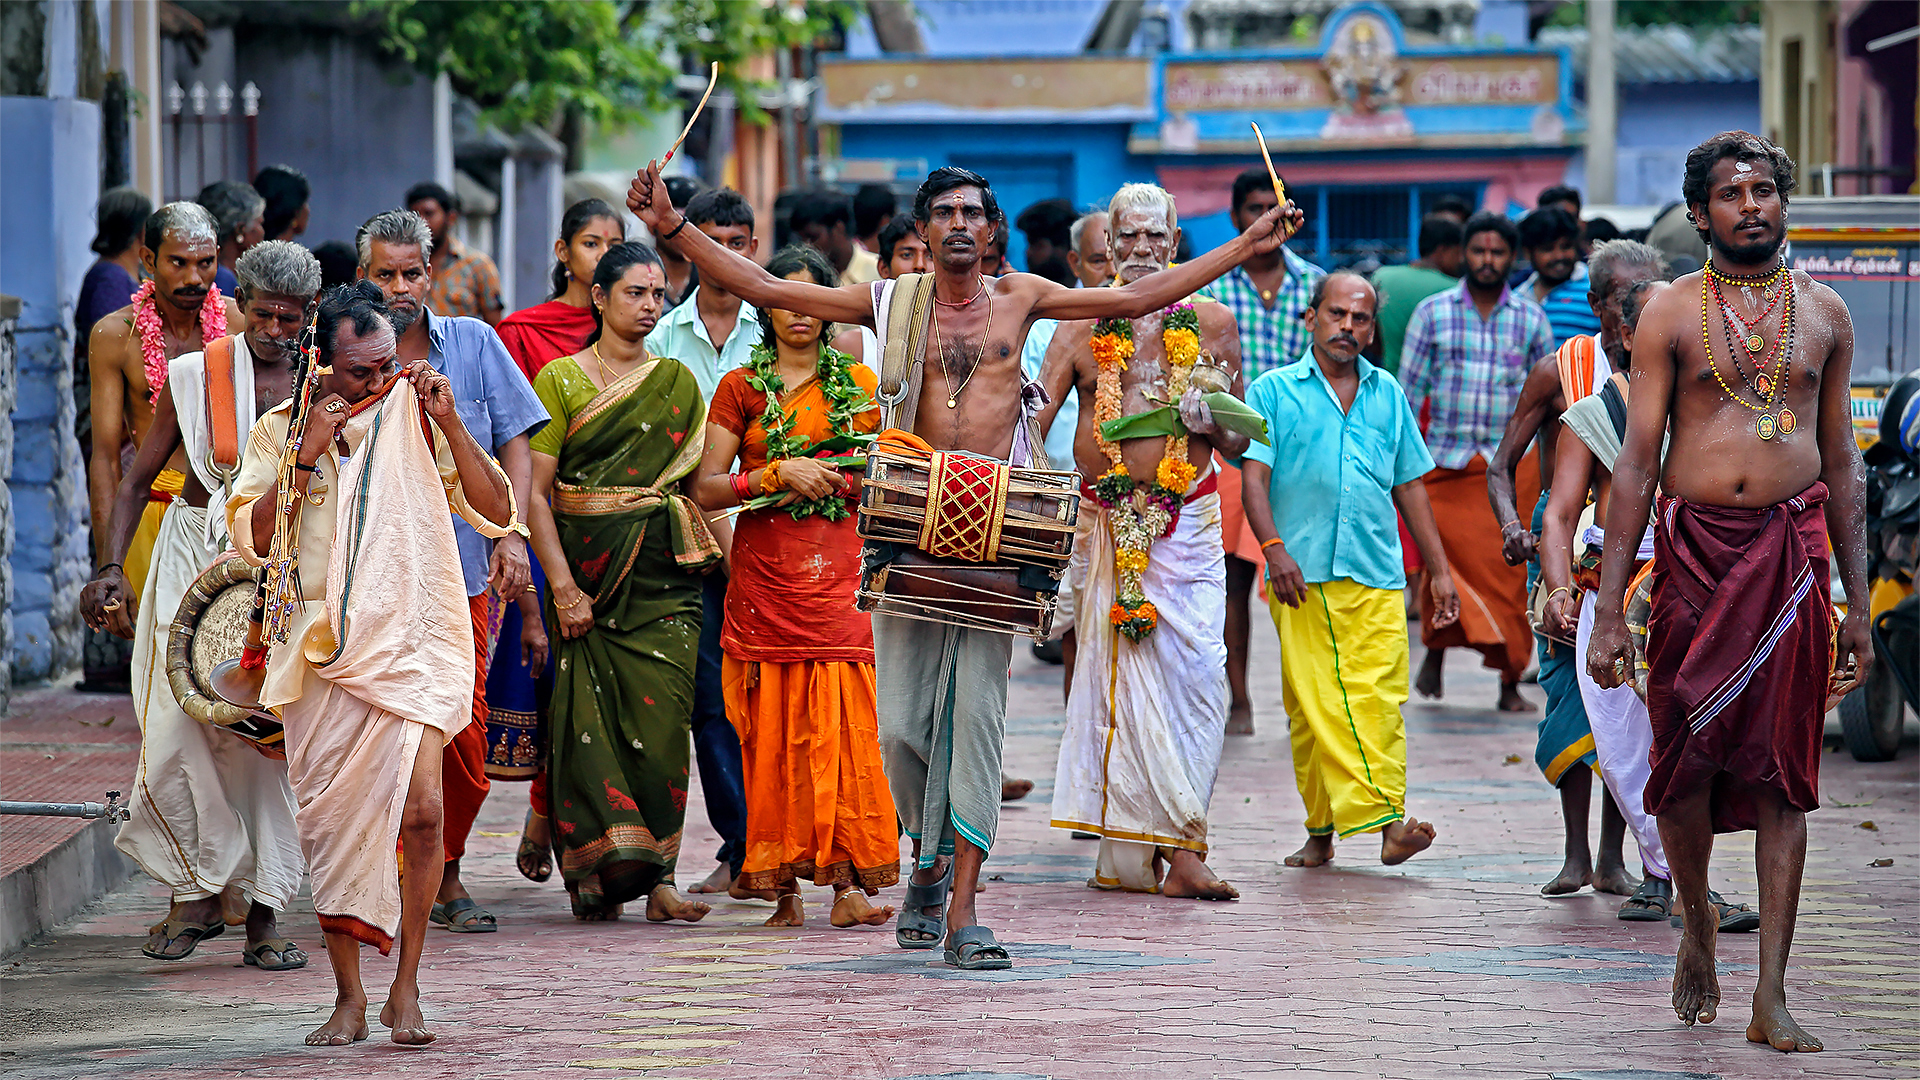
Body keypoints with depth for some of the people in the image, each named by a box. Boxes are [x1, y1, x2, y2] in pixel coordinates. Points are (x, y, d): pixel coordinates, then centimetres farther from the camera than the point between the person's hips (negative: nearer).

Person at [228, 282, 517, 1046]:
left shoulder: (416, 419, 6)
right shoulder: (281, 430, 6)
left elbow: (497, 515, 0)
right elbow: (252, 540, -4)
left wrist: (450, 426, -10)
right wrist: (307, 457, -12)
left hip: (411, 643, -1)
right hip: (321, 649, 1)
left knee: (420, 811, -15)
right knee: (330, 823, -1)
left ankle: (406, 989, -4)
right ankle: (348, 999, 9)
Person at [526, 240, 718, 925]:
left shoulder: (678, 382, 13)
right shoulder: (560, 379, 3)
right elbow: (536, 491, -2)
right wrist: (562, 585, -11)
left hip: (664, 571, 2)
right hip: (585, 566, -2)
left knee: (660, 722, -6)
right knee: (588, 721, -5)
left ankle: (655, 878, -6)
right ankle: (593, 875, 1)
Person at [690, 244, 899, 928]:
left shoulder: (858, 384, 12)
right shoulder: (741, 389, 9)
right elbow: (706, 489, 2)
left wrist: (848, 481, -2)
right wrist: (780, 473, -11)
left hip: (836, 576, 0)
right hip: (763, 574, 0)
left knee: (840, 724, -11)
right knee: (772, 729, -3)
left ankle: (846, 883, -13)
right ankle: (783, 888, 0)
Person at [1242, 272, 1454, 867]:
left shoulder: (1388, 395, 17)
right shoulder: (1274, 390, 7)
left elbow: (1410, 485, 21)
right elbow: (1255, 477, -1)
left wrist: (1439, 570, 17)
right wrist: (1274, 548, -16)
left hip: (1377, 574, 2)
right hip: (1302, 573, -2)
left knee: (1380, 698, -9)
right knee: (1312, 704, -5)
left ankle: (1390, 822, -15)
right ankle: (1321, 832, -4)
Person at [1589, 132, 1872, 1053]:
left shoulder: (1822, 313, 10)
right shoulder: (1672, 313, 3)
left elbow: (1844, 466, 14)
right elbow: (1635, 462, 1)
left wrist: (1858, 603, 10)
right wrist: (1607, 606, -4)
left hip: (1793, 552, 1)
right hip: (1693, 550, -1)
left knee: (1783, 772, -3)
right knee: (1685, 764, 1)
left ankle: (1770, 999, -3)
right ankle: (1697, 932, 29)